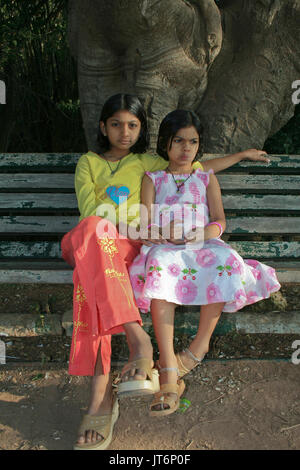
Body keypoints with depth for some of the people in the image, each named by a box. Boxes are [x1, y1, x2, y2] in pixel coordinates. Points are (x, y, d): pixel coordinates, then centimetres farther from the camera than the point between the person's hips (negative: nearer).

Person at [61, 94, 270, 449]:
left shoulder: (147, 164, 25)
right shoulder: (88, 162, 20)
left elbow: (199, 168, 35)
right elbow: (90, 212, 3)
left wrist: (243, 154, 43)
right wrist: (137, 232, -11)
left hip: (130, 248, 0)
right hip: (89, 243, 0)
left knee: (92, 274, -39)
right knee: (94, 230, -42)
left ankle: (101, 395, -47)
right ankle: (138, 340, -50)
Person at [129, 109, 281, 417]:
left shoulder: (207, 179, 22)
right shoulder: (152, 179, 19)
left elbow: (220, 220, 10)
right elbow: (147, 223, 7)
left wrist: (209, 232, -14)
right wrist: (166, 232, -15)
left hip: (203, 245, 1)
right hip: (166, 248, -1)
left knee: (225, 260, -36)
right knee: (158, 265, -39)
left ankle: (200, 343, -20)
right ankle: (168, 371, -44)